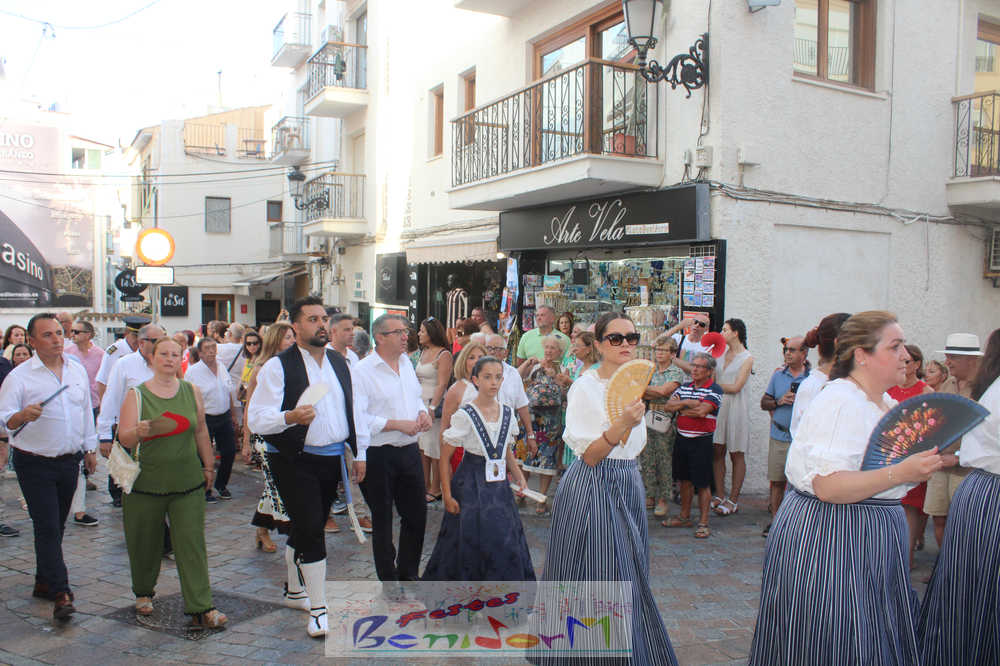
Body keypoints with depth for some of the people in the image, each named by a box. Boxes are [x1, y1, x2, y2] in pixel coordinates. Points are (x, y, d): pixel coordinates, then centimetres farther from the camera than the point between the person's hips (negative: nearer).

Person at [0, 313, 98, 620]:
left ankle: (44, 582, 28)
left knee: (57, 526, 14)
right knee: (47, 528, -7)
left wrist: (90, 448, 16)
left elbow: (87, 410, 15)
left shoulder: (77, 370, 6)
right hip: (35, 464, -5)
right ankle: (60, 594, -6)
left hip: (69, 461, 5)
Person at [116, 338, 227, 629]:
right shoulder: (136, 395, -1)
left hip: (188, 483, 1)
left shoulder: (192, 392, 7)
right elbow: (124, 438, -8)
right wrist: (139, 431, -29)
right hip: (146, 482, -1)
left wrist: (208, 465, 16)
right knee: (145, 542, 11)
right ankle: (143, 592, 38)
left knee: (192, 543, -4)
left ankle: (201, 609, -3)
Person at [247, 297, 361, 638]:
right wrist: (291, 416, -34)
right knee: (311, 531, -8)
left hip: (332, 460, 6)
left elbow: (353, 410, 18)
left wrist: (359, 453, 15)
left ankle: (294, 590, 38)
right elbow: (256, 418, -16)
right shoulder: (278, 366, -10)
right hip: (294, 460, -6)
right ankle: (318, 610, 3)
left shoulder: (340, 363, 10)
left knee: (306, 529, 18)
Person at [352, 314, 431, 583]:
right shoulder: (363, 371, -13)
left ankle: (408, 573, 32)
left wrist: (423, 413, 2)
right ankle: (388, 579, 24)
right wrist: (397, 424, -20)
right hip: (379, 456, -6)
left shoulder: (406, 362, 10)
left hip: (410, 450, 7)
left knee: (416, 513, 14)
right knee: (382, 520, 8)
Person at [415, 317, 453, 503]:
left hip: (435, 405, -8)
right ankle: (425, 485, 19)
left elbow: (442, 385, -16)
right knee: (421, 448, 10)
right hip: (419, 404, 8)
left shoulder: (443, 355, -10)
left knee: (434, 450, -2)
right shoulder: (423, 352, 14)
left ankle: (435, 489, 7)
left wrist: (433, 407, -22)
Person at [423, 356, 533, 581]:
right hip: (471, 486, -4)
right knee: (470, 543, -1)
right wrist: (447, 495, -11)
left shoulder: (507, 413, 5)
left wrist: (519, 477, 4)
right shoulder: (464, 415, -11)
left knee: (506, 541, 3)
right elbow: (444, 458, -7)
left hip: (499, 486, 5)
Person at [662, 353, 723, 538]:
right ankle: (684, 517, 27)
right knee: (684, 480, 15)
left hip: (701, 441, -6)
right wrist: (686, 403, -12)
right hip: (681, 439, 6)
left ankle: (703, 523, 6)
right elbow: (668, 406, 2)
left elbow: (702, 411, -21)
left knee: (702, 483, -1)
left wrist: (681, 410, -6)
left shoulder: (714, 390, -8)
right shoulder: (684, 387, 12)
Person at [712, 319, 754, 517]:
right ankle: (720, 496, 12)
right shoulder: (721, 352, 12)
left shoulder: (747, 358, -5)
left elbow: (735, 387, -11)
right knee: (717, 452, 3)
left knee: (737, 454, 1)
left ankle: (733, 500, 7)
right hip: (718, 404, 5)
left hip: (736, 406, -5)